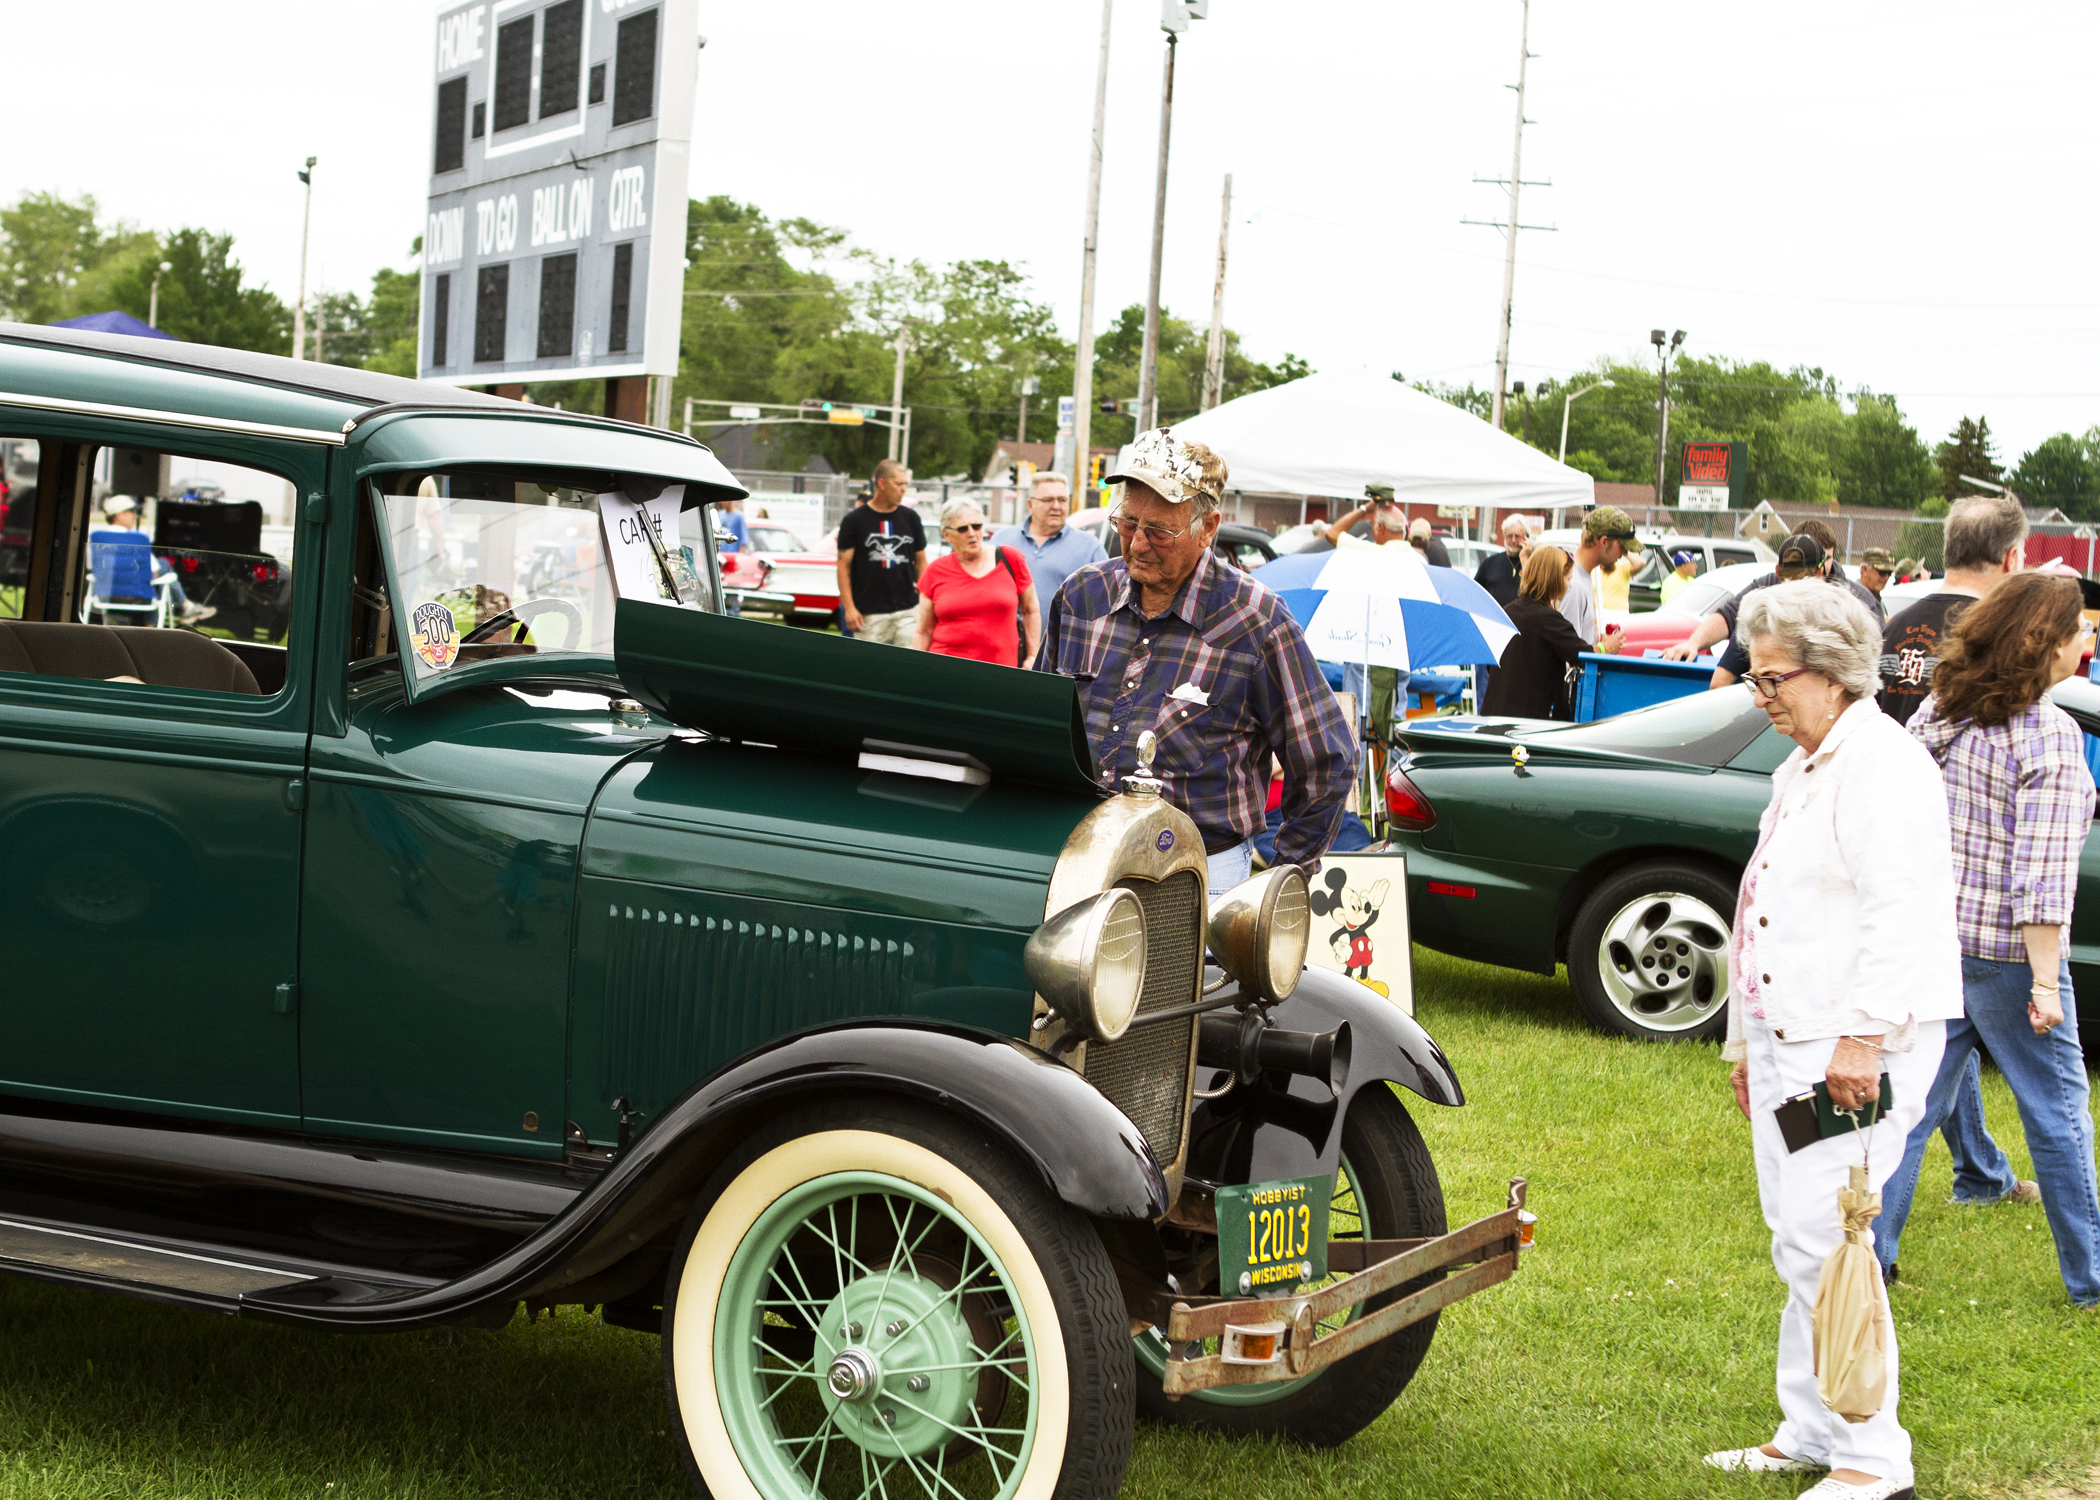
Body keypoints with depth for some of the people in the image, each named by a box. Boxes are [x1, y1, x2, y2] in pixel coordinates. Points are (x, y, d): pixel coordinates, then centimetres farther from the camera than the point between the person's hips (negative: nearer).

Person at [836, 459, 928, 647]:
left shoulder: (911, 517, 11)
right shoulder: (854, 520, 1)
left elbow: (920, 562, 16)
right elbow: (843, 566, -1)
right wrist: (849, 608, -9)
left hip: (907, 611, 3)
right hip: (869, 614, -3)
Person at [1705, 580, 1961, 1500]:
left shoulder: (1883, 766, -13)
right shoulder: (1801, 769, 19)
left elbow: (1901, 916, -22)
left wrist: (1862, 1040, -24)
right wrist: (1746, 1041, 25)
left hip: (1858, 1049, -10)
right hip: (1789, 1041, 10)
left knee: (1823, 1245, -12)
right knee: (1796, 1247, 13)